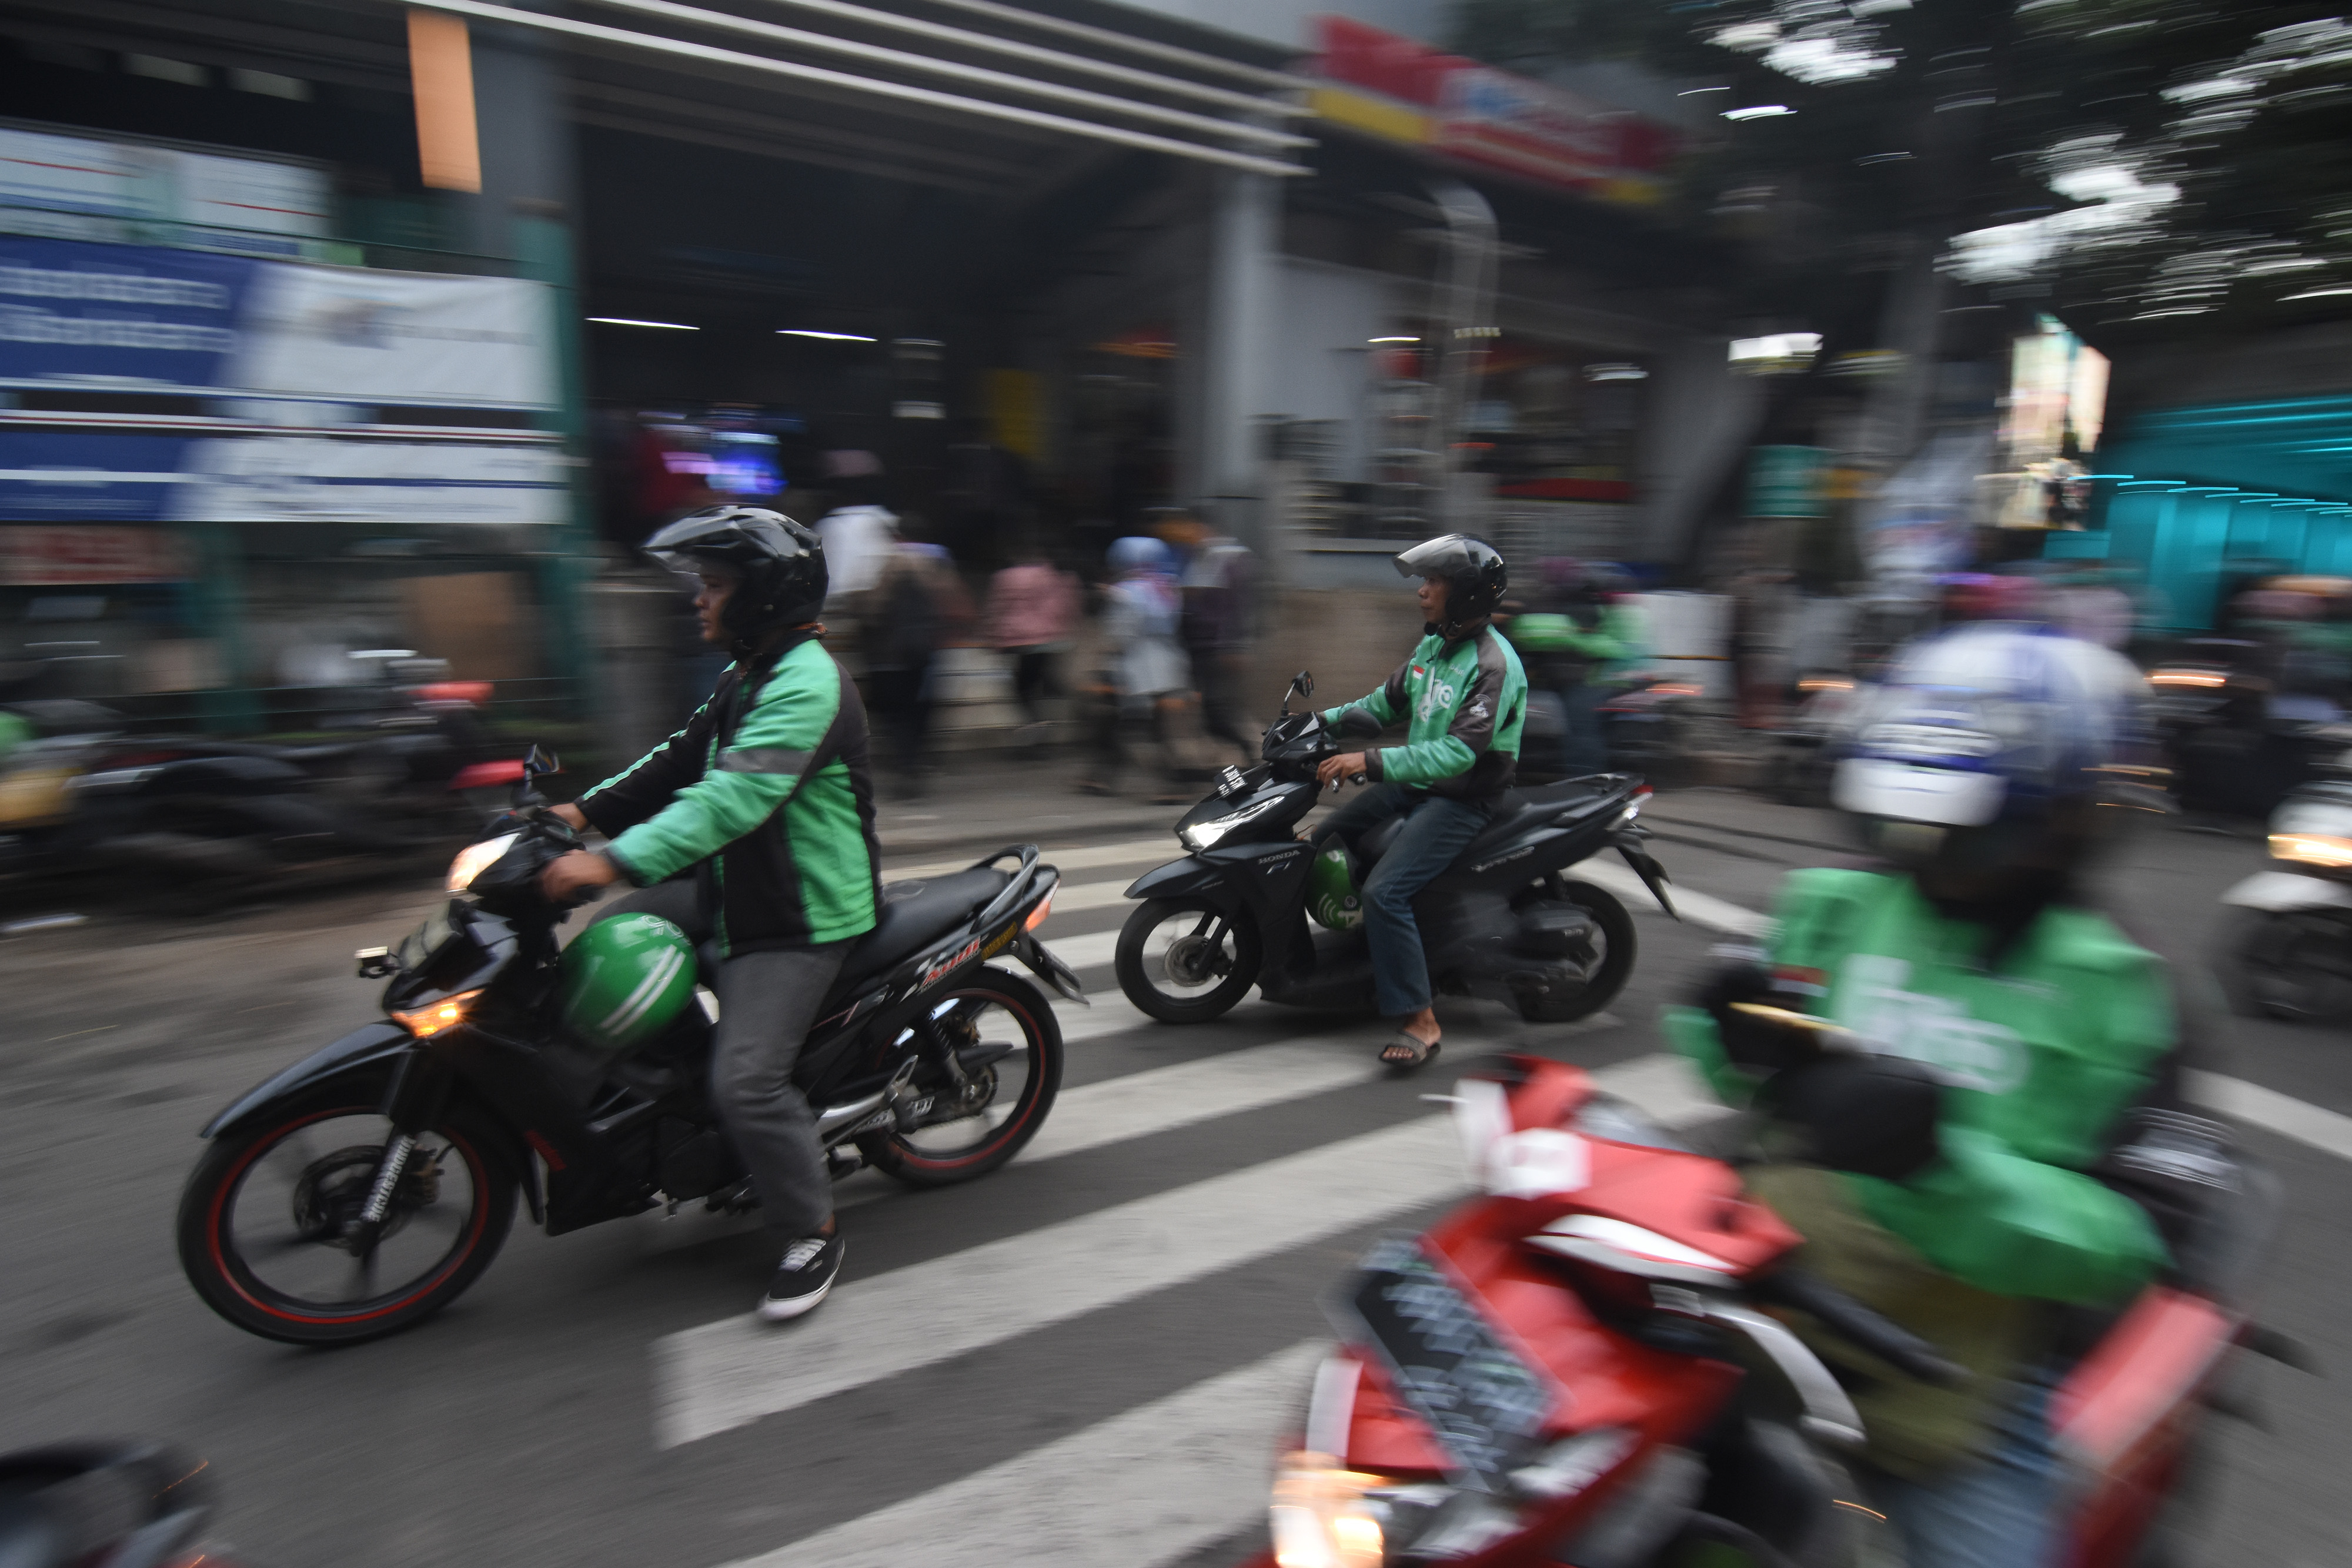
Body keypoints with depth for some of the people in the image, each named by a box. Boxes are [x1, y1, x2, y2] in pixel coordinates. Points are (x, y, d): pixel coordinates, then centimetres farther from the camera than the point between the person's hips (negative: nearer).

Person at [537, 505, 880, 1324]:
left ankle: (813, 1230, 7)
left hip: (803, 916, -10)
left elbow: (735, 796, -32)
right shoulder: (749, 673, 12)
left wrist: (614, 862, -37)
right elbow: (682, 760, 17)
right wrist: (587, 810, 7)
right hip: (735, 885, 10)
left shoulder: (806, 686, -22)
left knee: (746, 1080, -15)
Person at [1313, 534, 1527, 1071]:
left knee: (1384, 891, -25)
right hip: (1415, 779, 10)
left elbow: (1459, 753, -32)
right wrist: (1327, 720, 11)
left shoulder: (1492, 664, -22)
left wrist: (1370, 762, -36)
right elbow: (1391, 701, 21)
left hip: (1461, 798, -10)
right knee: (1323, 842, 13)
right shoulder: (1433, 643, 7)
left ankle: (1419, 1020, -13)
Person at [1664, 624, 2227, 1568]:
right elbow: (1741, 1072, 12)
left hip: (1961, 1385, -1)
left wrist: (1943, 1160, -29)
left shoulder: (2110, 993, -6)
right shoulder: (1832, 906, 0)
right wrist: (1737, 1036, -12)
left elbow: (2131, 1243, -11)